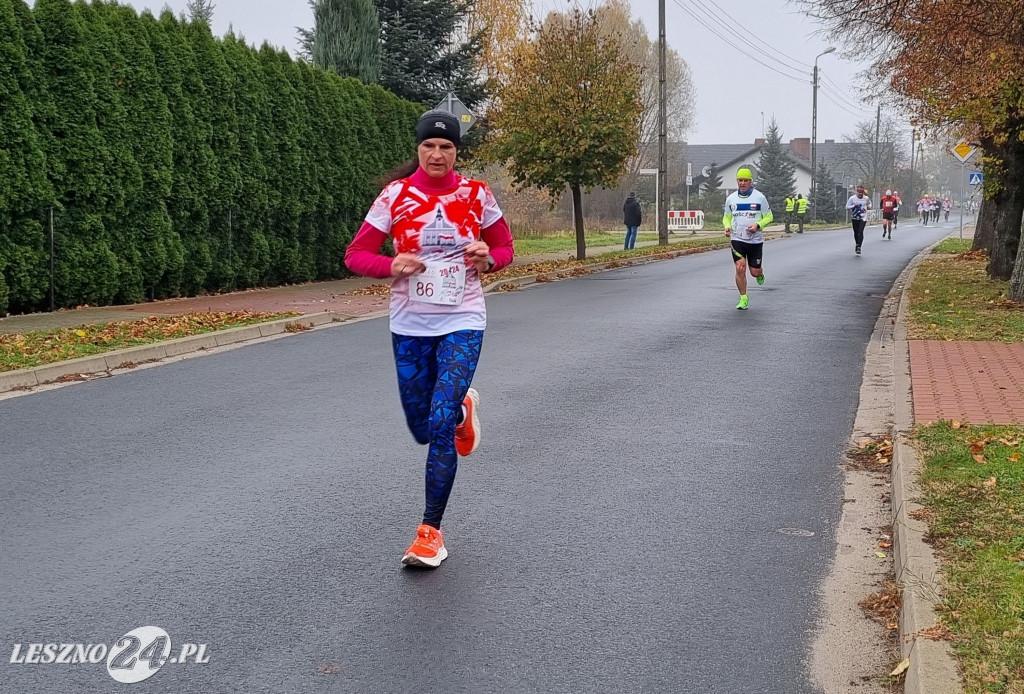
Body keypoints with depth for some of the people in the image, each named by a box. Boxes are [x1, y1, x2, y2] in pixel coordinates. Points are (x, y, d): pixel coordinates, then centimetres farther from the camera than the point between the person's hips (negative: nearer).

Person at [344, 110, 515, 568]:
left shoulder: (476, 195, -2)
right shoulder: (396, 195, -4)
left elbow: (505, 247, 11)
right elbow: (355, 255, -2)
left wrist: (487, 259, -12)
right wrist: (392, 265, -22)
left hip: (462, 323, -2)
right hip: (410, 326, 2)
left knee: (440, 425, -14)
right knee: (423, 431, 11)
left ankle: (431, 531, -1)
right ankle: (462, 409, 49)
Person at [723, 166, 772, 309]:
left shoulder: (759, 197, -2)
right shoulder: (731, 198, 6)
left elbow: (769, 217, 3)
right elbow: (727, 217, 18)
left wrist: (758, 225, -15)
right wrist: (727, 227, -5)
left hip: (755, 240, -1)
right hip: (737, 240, 1)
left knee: (755, 272, 3)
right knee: (740, 269, -11)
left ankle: (760, 274, 42)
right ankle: (743, 299, 2)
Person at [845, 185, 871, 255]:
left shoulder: (866, 198, 0)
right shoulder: (852, 198, -6)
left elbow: (869, 204, 21)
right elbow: (847, 207, -5)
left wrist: (868, 207, 0)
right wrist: (854, 206, -20)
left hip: (863, 218, -1)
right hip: (855, 218, 1)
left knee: (860, 232, -15)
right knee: (856, 233, 10)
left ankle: (859, 247, -15)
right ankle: (857, 245, 33)